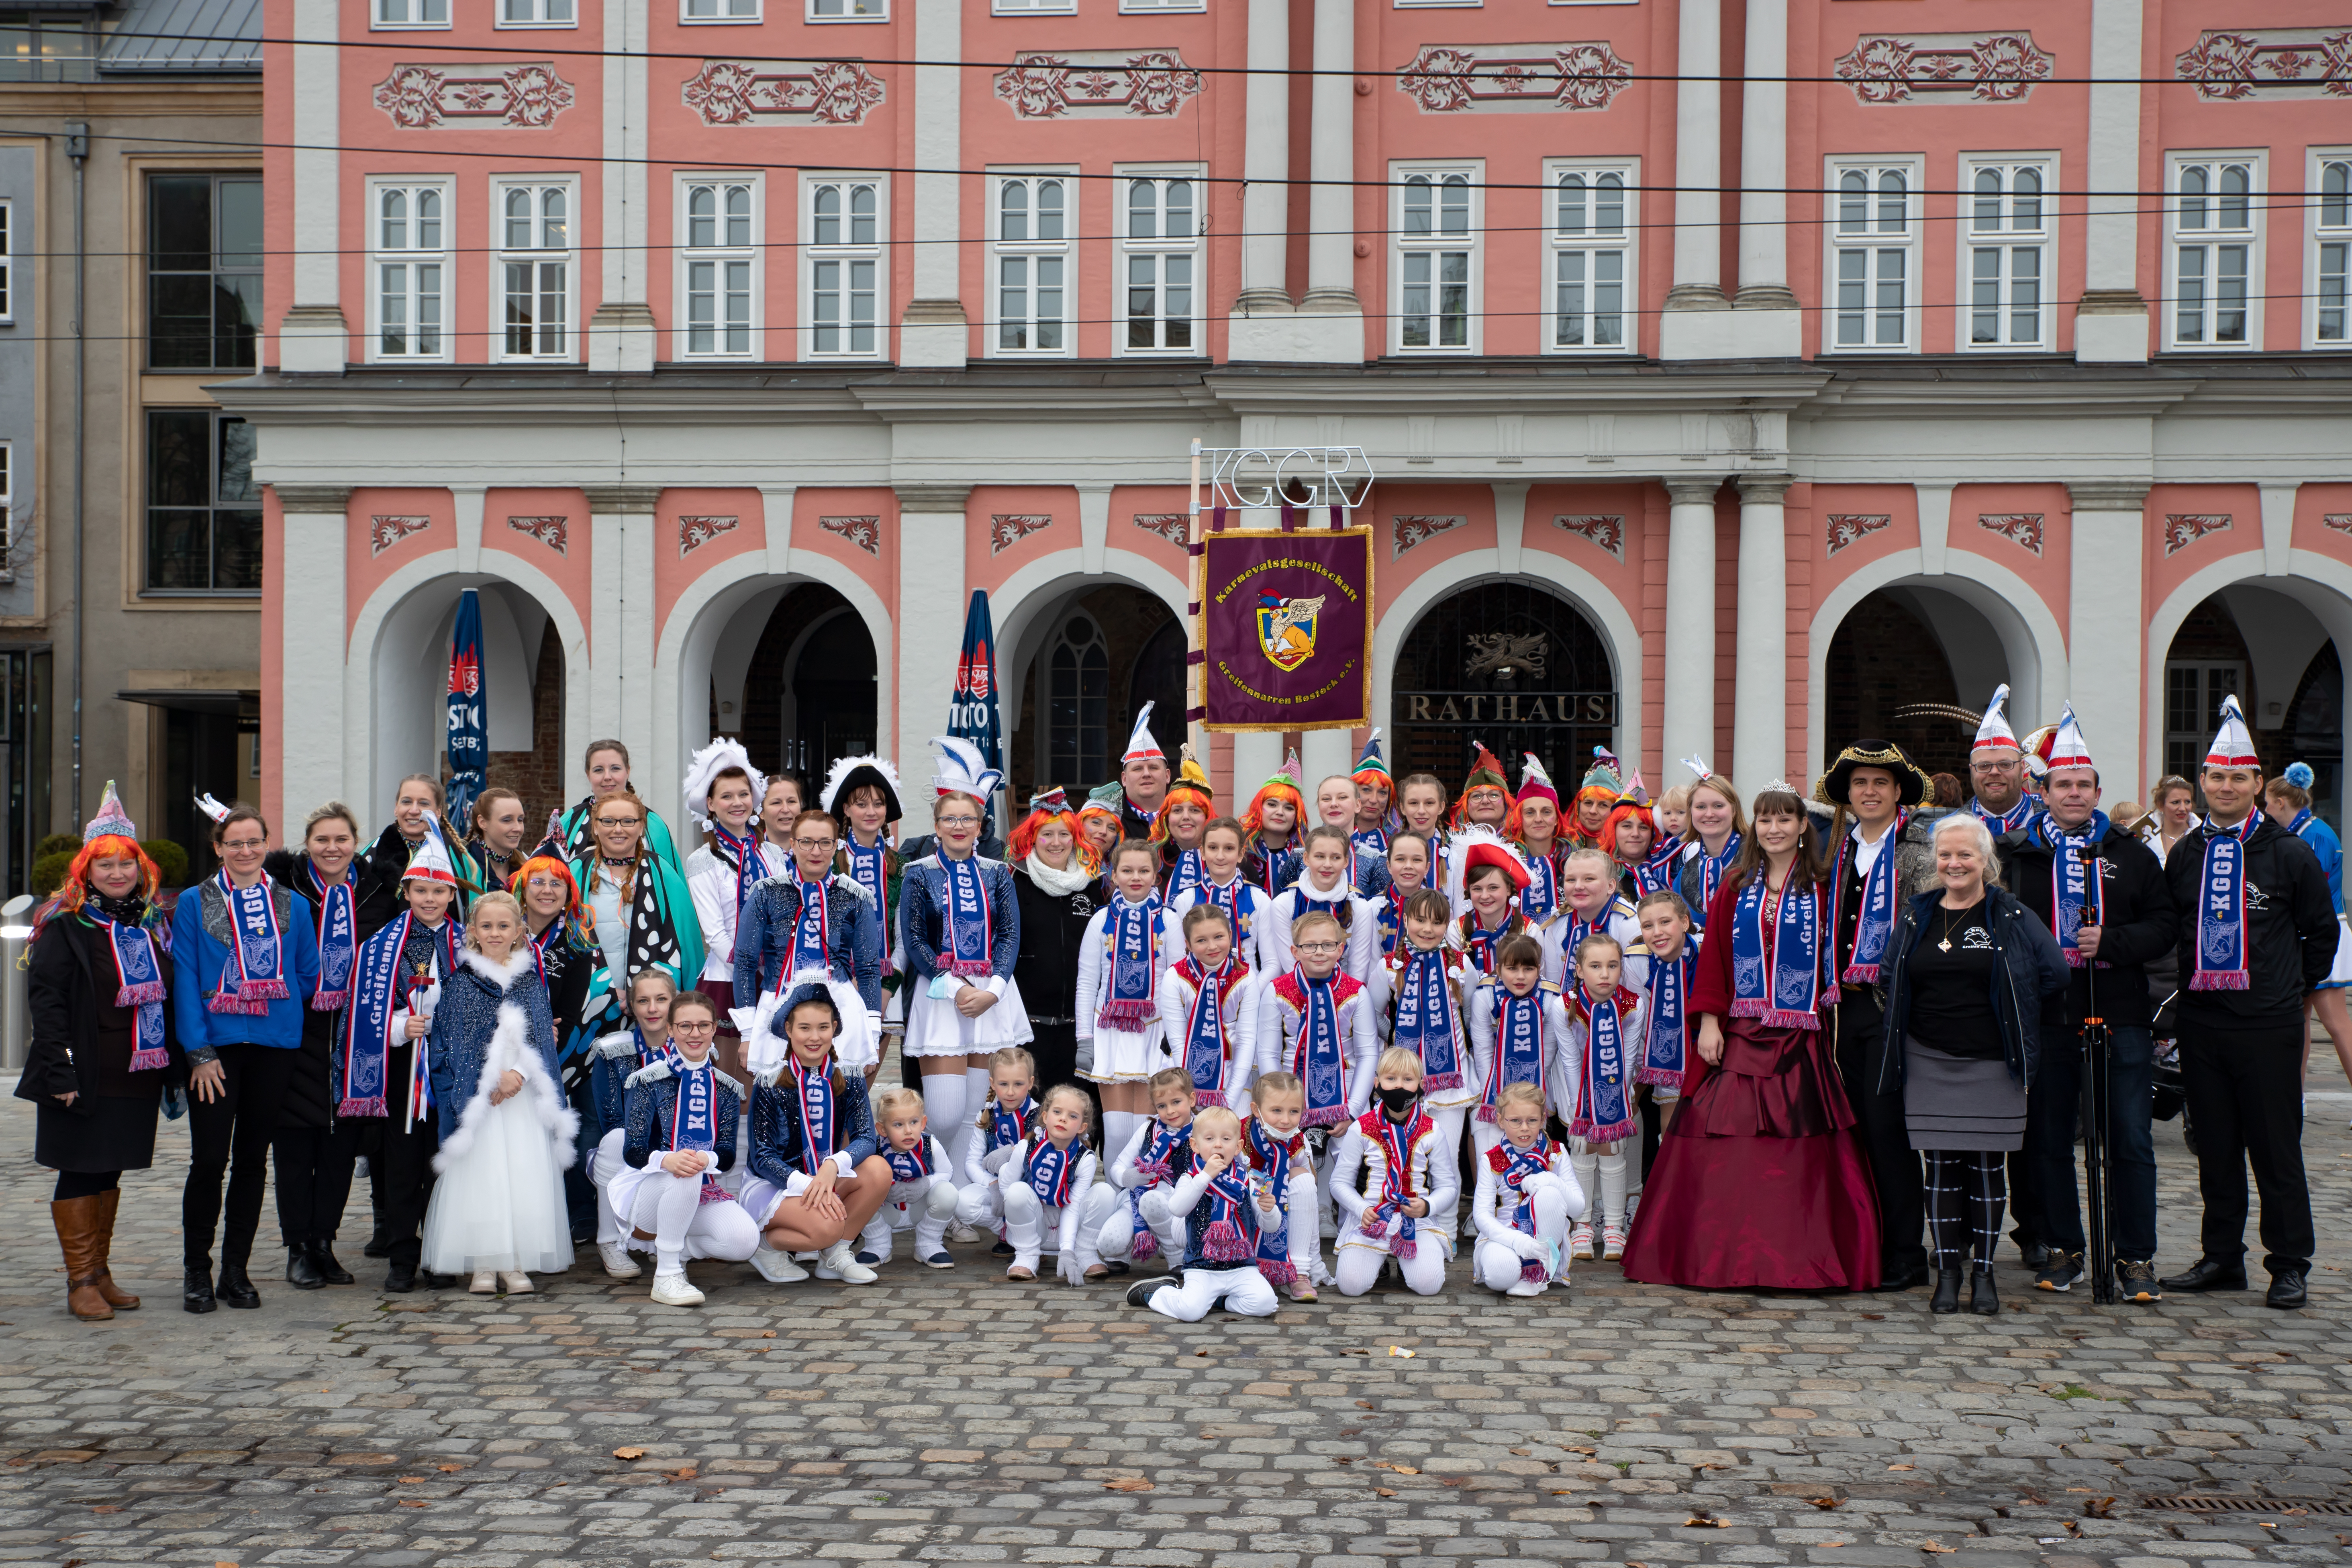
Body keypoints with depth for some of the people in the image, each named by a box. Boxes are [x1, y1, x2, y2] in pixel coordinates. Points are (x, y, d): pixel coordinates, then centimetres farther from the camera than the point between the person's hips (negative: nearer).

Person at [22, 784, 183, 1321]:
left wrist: (174, 1066, 11)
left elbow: (166, 996, 16)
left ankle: (101, 1273, 23)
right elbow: (47, 1001, -11)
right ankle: (81, 1282, 9)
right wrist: (59, 1072, -17)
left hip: (136, 1076, 5)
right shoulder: (65, 925, -6)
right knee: (80, 1175, 1)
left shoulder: (151, 923, 11)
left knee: (109, 1174, 14)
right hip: (84, 1079, -5)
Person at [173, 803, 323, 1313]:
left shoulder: (289, 905, 9)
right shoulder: (194, 903, 2)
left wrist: (281, 1009, 3)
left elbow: (309, 973, 14)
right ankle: (196, 1270, 9)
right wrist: (199, 1051, -9)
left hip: (275, 1045, 2)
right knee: (209, 1159, -5)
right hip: (216, 1045, -2)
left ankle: (236, 1270, 16)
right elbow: (185, 979, -3)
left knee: (253, 1158, 7)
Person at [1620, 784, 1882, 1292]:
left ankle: (1797, 1258, 4)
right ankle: (1723, 1255, 5)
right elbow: (1713, 957, 6)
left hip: (1800, 1040, -1)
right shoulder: (1735, 888, 9)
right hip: (1740, 1037, 1)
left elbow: (1833, 962, 4)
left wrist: (1828, 1015, -6)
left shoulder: (1820, 890, 6)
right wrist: (1709, 1021, -3)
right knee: (1729, 1149, -2)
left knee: (1797, 1148, -3)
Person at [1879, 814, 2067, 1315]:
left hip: (1992, 1065, -2)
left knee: (1988, 1166, 1)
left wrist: (2011, 1012, 3)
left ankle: (1984, 1273, 10)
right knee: (1942, 1166, 1)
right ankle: (1947, 1272, 8)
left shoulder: (2012, 917, 0)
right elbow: (1893, 982, 17)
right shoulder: (1916, 916, 9)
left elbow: (2054, 974, 0)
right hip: (1930, 1063, 2)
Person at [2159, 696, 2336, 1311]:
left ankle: (2290, 1265, 8)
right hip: (2200, 1022, 4)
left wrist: (2296, 988, 7)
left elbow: (2321, 931, 7)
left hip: (2268, 1025, -4)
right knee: (2215, 1146, 10)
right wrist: (2190, 981, 10)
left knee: (2276, 1148, 0)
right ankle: (2222, 1257, 19)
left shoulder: (2290, 854, -1)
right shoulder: (2185, 854, 10)